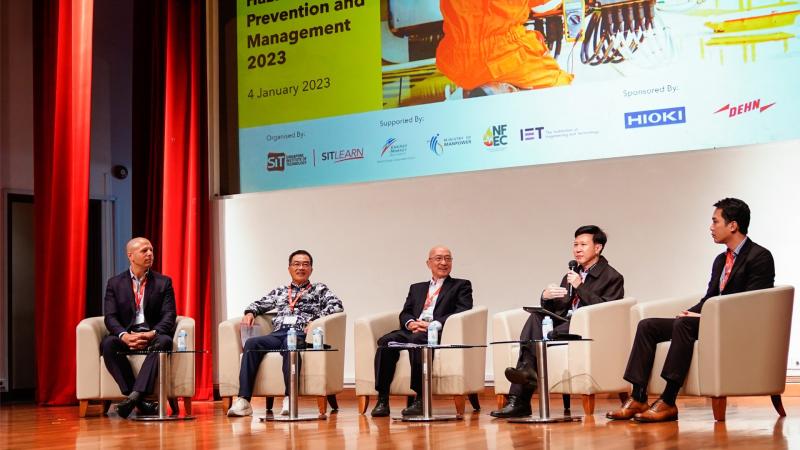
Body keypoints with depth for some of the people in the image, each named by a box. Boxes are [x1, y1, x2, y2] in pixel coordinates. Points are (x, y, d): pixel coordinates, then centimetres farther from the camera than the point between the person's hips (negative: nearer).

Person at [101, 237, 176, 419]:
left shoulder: (163, 282, 11)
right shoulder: (115, 283, 11)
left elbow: (169, 315, 0)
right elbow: (110, 317, 0)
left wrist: (152, 334, -20)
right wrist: (124, 336, -22)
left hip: (152, 336, 0)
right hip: (126, 337, 1)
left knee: (164, 341, -35)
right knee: (108, 343, -32)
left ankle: (135, 395, -44)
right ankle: (141, 401, -35)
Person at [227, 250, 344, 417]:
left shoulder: (320, 289, 21)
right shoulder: (279, 292, 32)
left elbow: (337, 305, 5)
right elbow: (259, 304, 34)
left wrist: (318, 320, -13)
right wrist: (250, 313, 9)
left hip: (300, 334, -3)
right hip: (277, 333, 3)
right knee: (251, 343, -28)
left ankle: (289, 399, -46)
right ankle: (243, 400, -36)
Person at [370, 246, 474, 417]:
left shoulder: (461, 286, 17)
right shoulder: (416, 288, 31)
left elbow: (463, 312, 0)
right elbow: (404, 313, 21)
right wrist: (410, 323, -5)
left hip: (440, 332, -4)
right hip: (413, 331, 4)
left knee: (417, 340, -38)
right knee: (386, 341, -27)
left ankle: (420, 400, -37)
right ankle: (382, 401, -29)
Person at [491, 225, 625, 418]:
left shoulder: (613, 278, 4)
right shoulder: (571, 275, 25)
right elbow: (554, 309, 19)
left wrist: (580, 287, -14)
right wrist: (546, 297, -5)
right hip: (562, 324, 6)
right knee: (536, 317, -24)